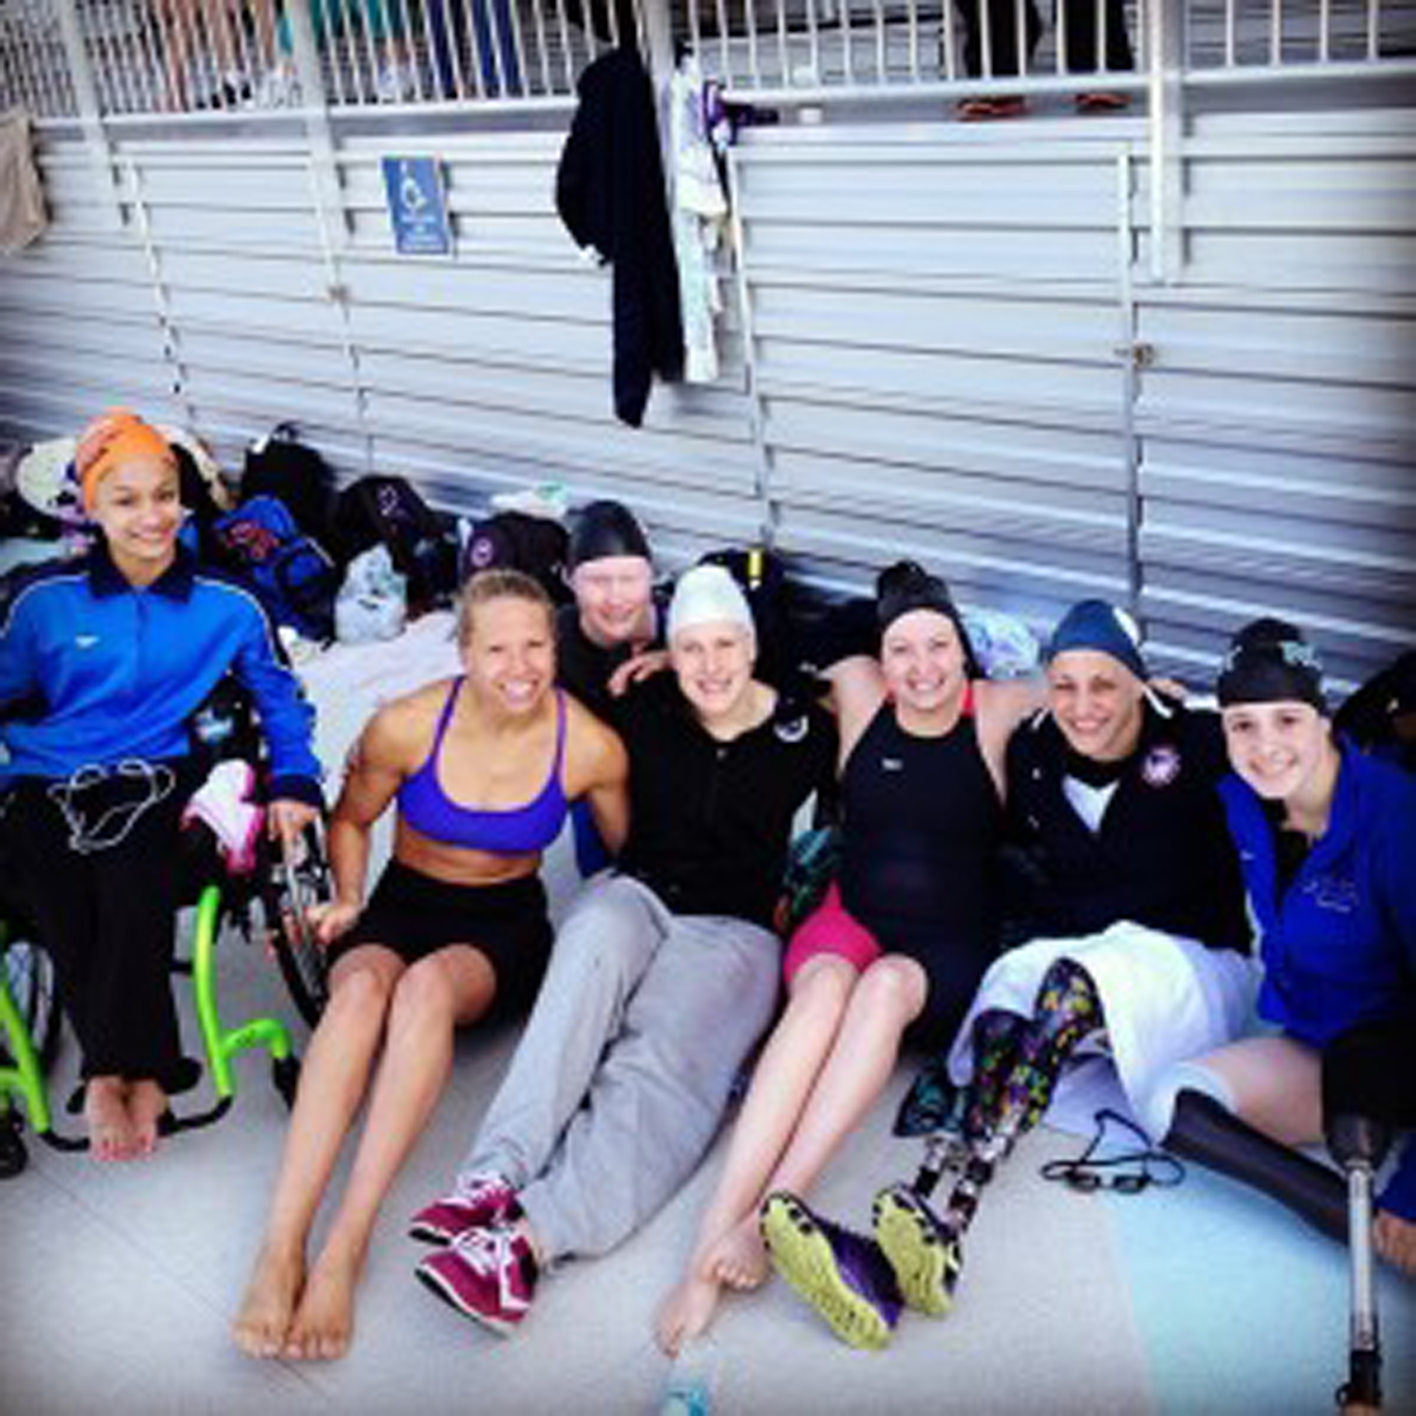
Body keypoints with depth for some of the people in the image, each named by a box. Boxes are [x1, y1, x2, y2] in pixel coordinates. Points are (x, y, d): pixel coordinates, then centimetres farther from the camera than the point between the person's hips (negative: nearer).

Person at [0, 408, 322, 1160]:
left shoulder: (228, 605, 3)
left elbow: (280, 698, 14)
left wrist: (294, 784, 0)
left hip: (156, 786, -1)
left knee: (131, 890, -32)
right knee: (65, 917, -28)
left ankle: (109, 1075, -10)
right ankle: (146, 1074, -7)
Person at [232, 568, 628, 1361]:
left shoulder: (590, 746, -12)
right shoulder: (408, 726, -11)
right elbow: (352, 821, 9)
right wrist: (348, 900, -4)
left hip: (507, 922, -1)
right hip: (404, 904, 1)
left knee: (428, 985, -37)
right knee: (361, 988, -35)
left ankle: (347, 1249, -38)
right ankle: (280, 1250, -40)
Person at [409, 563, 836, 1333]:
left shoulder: (803, 731, 6)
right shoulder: (646, 707, 8)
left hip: (734, 928, -1)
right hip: (634, 894, 1)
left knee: (656, 1062, -32)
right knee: (595, 946, -38)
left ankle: (529, 1236, -54)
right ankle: (496, 1174, -50)